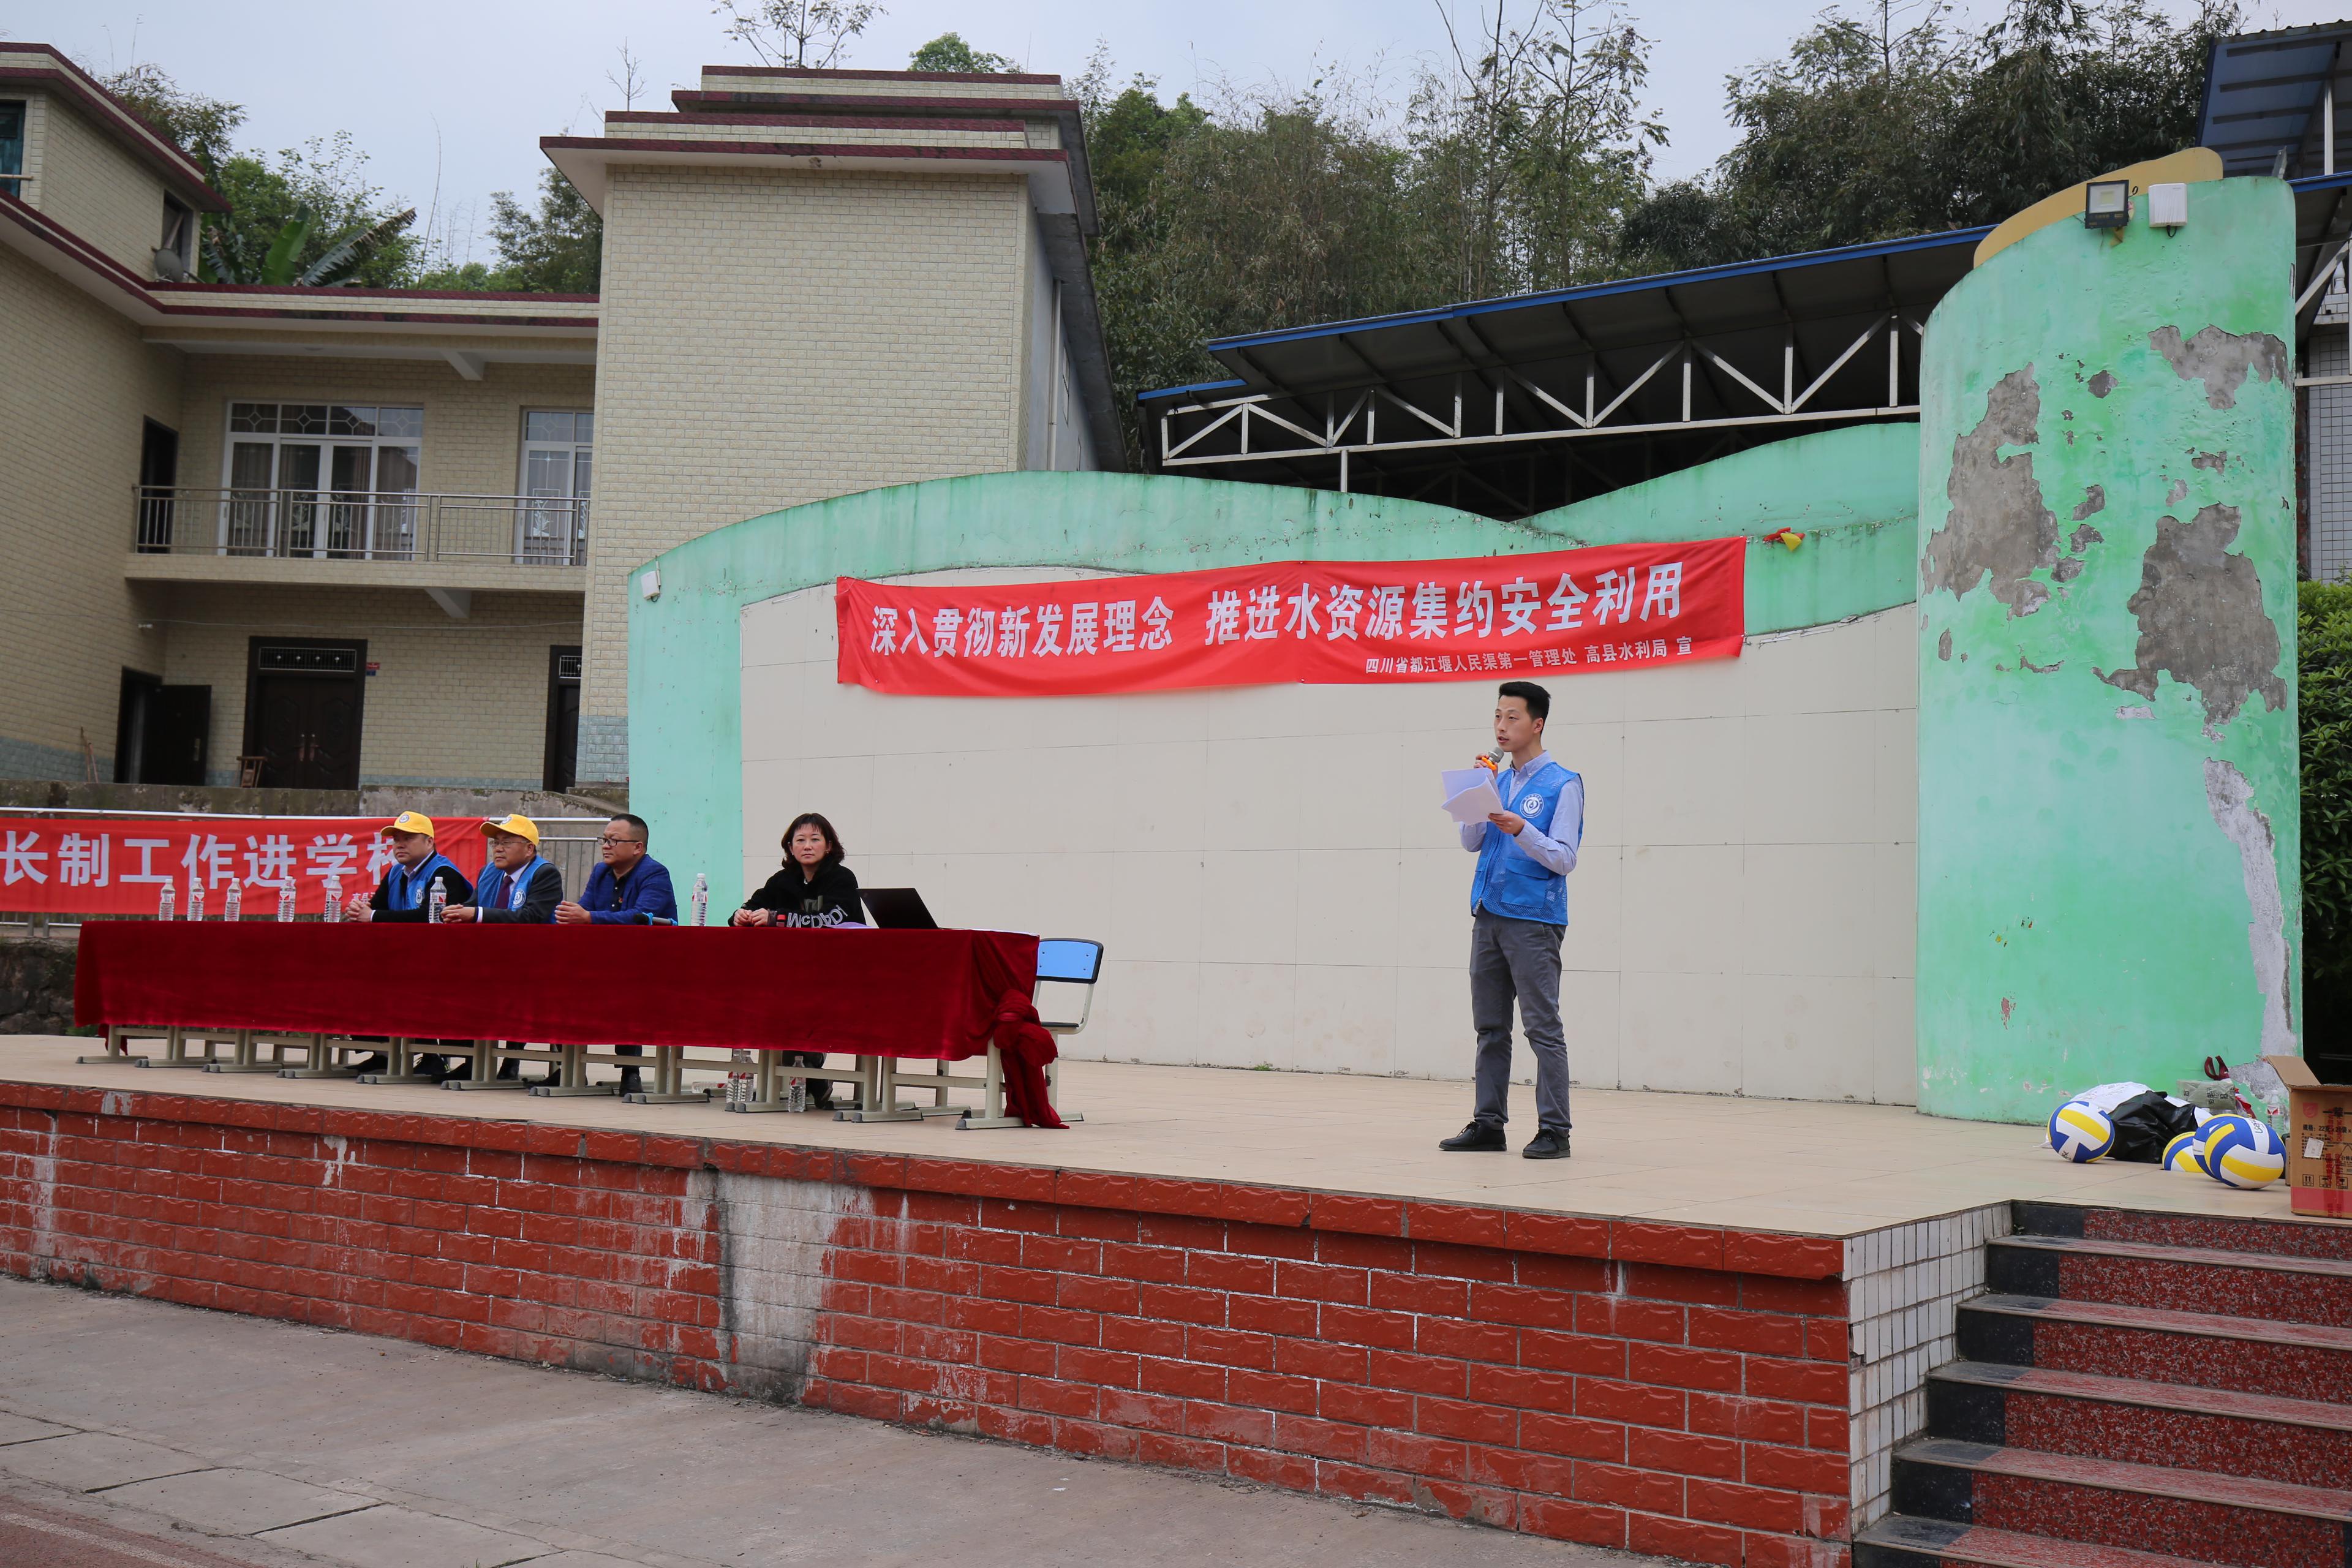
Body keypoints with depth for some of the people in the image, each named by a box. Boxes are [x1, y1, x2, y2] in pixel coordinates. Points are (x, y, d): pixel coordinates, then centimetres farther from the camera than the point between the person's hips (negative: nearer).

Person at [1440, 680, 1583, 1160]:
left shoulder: (1563, 785, -4)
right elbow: (1471, 842, 9)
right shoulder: (1498, 782, 15)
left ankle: (1554, 1131, -2)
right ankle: (1488, 1124, 17)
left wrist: (1521, 830, -23)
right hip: (1488, 918, 7)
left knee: (1543, 1028, -5)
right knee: (1490, 1028, 10)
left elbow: (1565, 859, -10)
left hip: (1533, 922, -7)